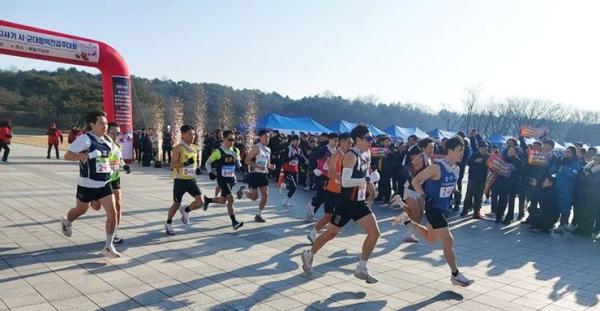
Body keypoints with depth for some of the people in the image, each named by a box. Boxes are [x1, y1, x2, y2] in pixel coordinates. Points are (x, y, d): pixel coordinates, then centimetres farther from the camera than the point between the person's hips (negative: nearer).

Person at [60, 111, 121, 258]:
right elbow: (67, 155, -21)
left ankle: (109, 246, 2)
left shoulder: (108, 141, 4)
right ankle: (66, 221, 56)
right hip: (87, 184, -5)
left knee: (112, 213, -7)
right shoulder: (85, 139, -16)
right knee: (81, 210, 19)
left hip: (105, 184, 5)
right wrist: (84, 155, -37)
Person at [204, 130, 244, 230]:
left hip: (231, 179, 6)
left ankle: (208, 200, 44)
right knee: (231, 199, -16)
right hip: (222, 179, -6)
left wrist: (241, 168, -2)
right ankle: (234, 222, -9)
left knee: (223, 200, 17)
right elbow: (208, 162, -3)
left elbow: (238, 163, 18)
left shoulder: (236, 151, 3)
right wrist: (210, 172, -17)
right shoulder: (219, 151, -11)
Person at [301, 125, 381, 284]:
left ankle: (361, 268, 7)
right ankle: (309, 255, 29)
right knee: (331, 233, 7)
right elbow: (345, 182, -28)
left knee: (374, 233, -3)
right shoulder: (351, 156, -19)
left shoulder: (366, 155, 7)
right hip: (346, 203, -7)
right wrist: (367, 180, -29)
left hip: (360, 203, 7)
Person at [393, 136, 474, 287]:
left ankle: (407, 220, 36)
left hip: (443, 208, 9)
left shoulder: (456, 169, 3)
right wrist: (424, 197, -27)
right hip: (433, 208, -9)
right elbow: (416, 181, -21)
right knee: (448, 240, -7)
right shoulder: (437, 167, -22)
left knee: (430, 238, 23)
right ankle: (455, 275, 6)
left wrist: (449, 199, 16)